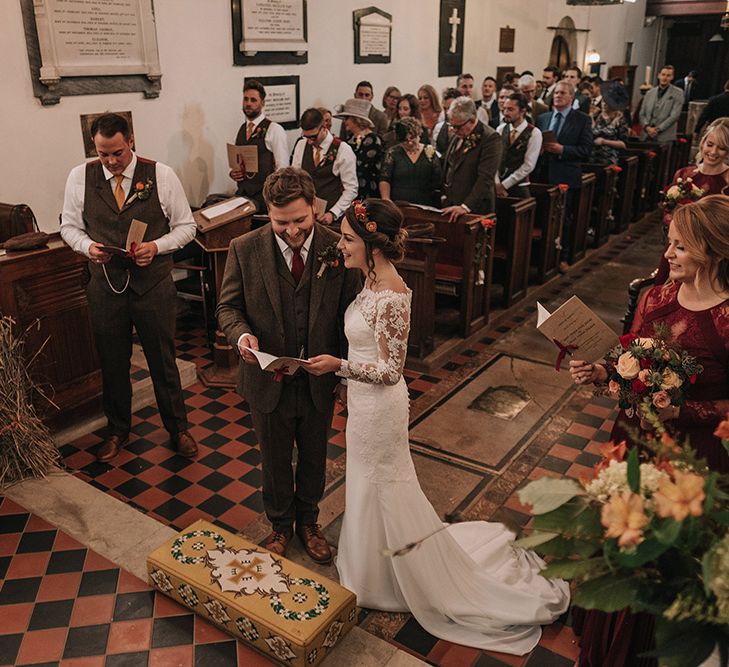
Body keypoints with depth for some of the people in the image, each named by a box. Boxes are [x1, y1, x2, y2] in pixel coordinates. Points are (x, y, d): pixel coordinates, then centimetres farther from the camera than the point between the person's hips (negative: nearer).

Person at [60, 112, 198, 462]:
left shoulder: (161, 175, -7)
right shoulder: (79, 177, -2)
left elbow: (186, 226, -1)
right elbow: (69, 225, 9)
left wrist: (156, 246, -18)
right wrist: (87, 246, -12)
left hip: (154, 285, -2)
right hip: (105, 285, 2)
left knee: (163, 361, 10)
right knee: (112, 363, 16)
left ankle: (177, 428, 31)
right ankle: (117, 429, 38)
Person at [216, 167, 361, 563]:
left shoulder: (338, 248, -13)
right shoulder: (245, 249, -13)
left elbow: (351, 314, -5)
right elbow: (228, 306, -4)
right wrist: (241, 334, -26)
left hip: (319, 380, 1)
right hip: (268, 380, 0)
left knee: (313, 457, 22)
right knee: (274, 460, 21)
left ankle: (308, 521, 50)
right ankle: (280, 524, 48)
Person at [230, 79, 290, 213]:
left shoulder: (275, 130, -5)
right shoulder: (242, 129, 16)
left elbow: (283, 169, -8)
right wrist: (233, 173, 2)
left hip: (264, 197, -5)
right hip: (242, 193, 6)